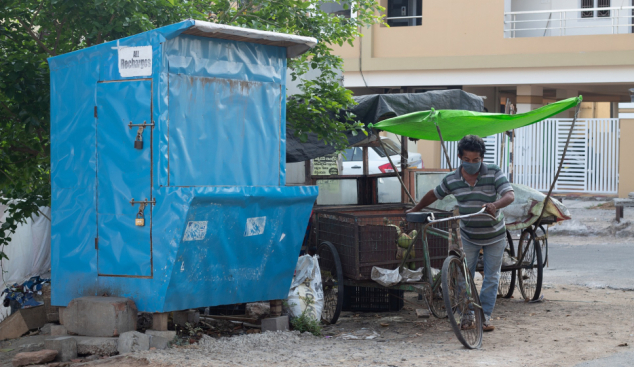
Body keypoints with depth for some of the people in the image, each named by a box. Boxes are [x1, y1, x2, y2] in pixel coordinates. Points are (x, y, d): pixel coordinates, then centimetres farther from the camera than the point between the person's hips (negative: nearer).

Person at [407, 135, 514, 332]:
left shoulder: (494, 173, -17)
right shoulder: (452, 179, -9)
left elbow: (510, 195, -27)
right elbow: (434, 194, 8)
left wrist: (496, 204, -48)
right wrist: (415, 209, 16)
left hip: (494, 237, -1)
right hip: (468, 237, 1)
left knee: (491, 278, 3)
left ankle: (485, 316, 10)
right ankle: (467, 315, 9)